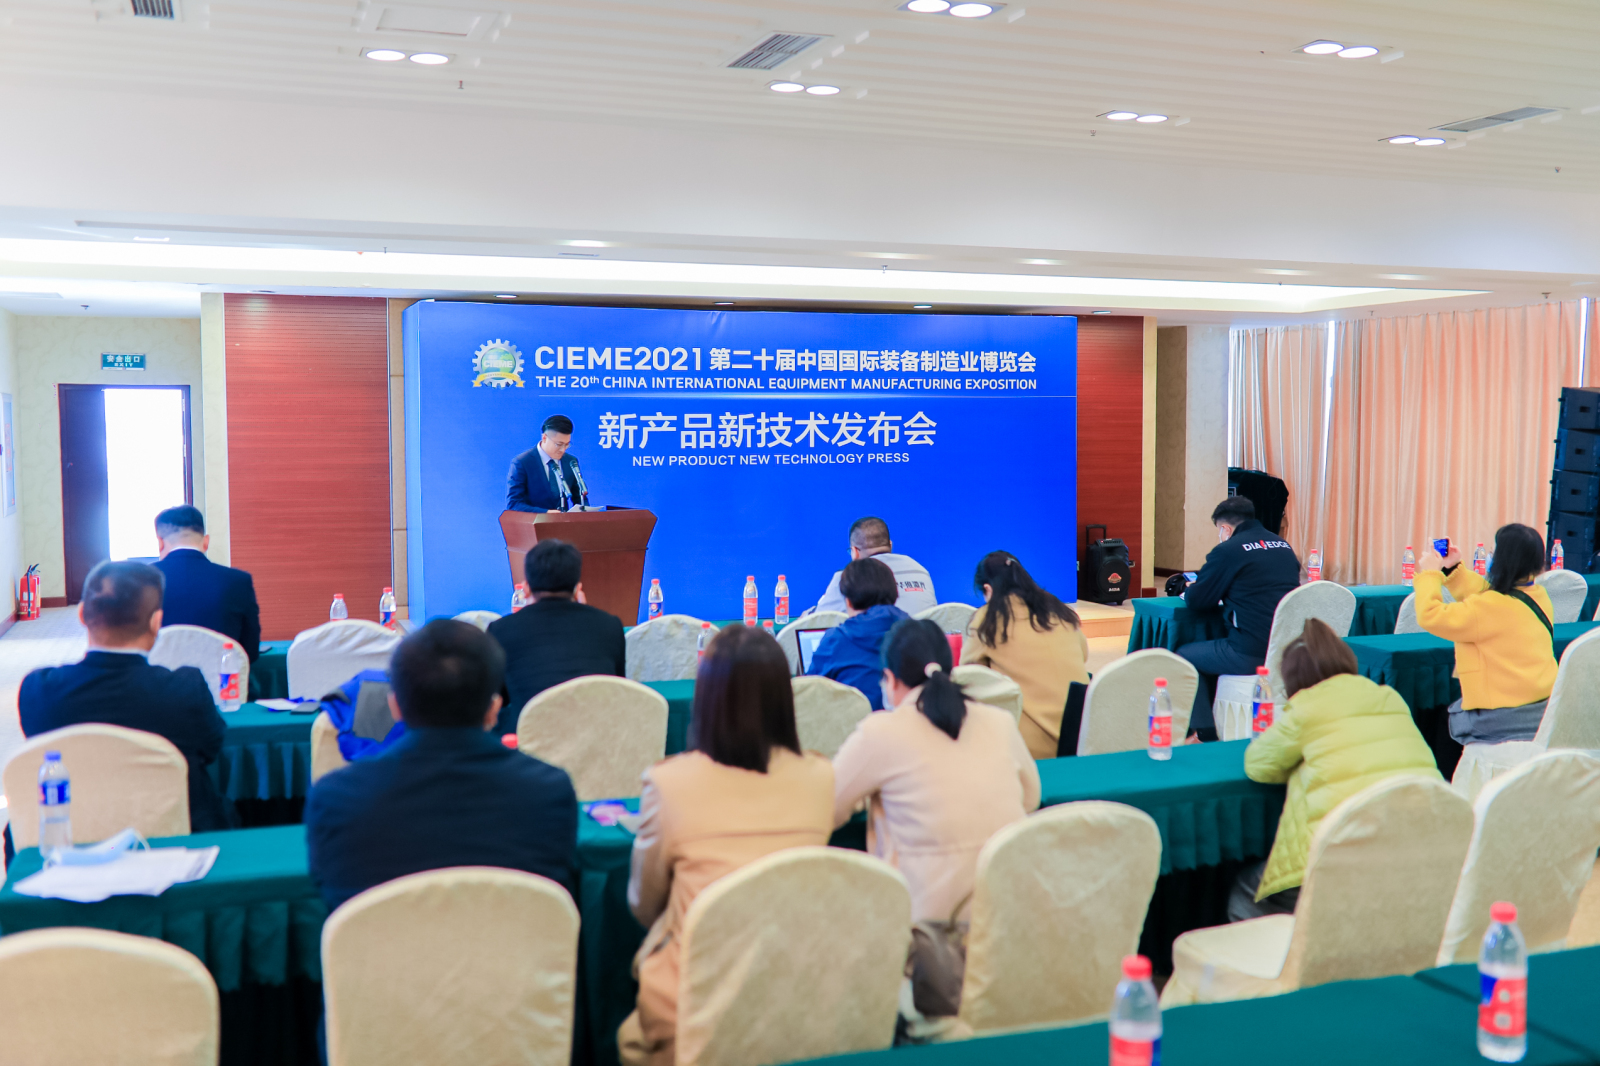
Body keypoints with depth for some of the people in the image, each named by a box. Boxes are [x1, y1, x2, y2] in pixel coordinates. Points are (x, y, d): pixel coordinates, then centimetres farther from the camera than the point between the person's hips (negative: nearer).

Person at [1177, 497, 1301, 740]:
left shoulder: (1228, 551, -8)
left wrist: (1188, 591, 21)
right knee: (1215, 648, 31)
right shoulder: (1283, 546, 13)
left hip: (1252, 656, -8)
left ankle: (1205, 732, 14)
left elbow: (1196, 600, -1)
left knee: (1185, 655, 14)